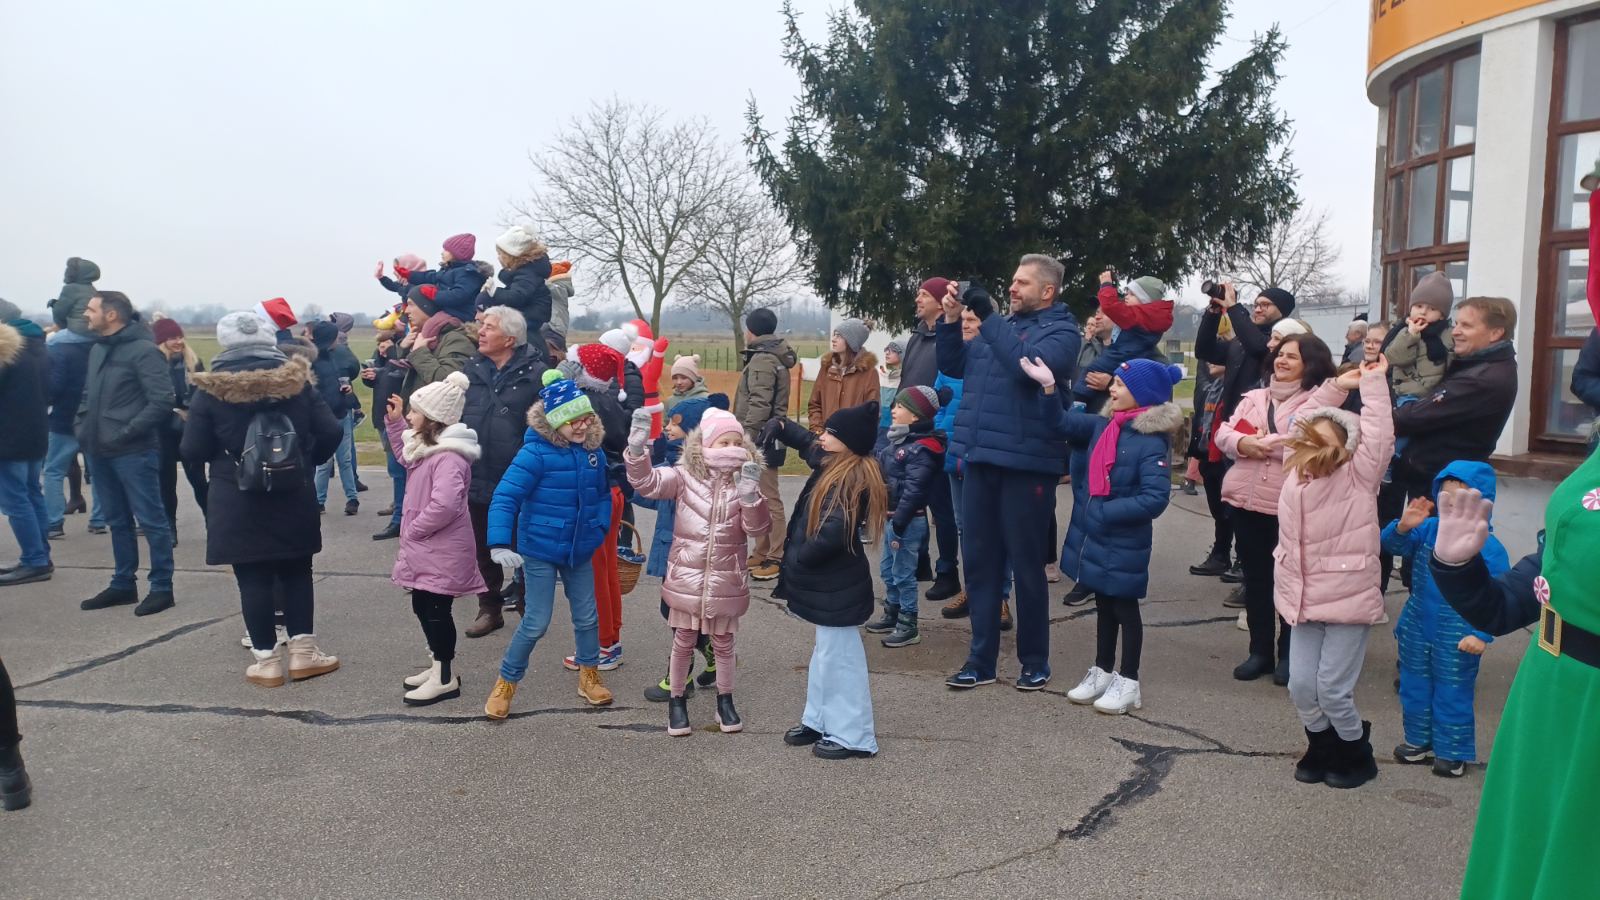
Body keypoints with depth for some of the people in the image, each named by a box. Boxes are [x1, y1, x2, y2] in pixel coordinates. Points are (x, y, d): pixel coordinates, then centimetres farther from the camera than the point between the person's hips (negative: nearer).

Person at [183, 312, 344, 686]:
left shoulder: (210, 390, -7)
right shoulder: (297, 381, -3)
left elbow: (192, 451, -7)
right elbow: (331, 433, -6)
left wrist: (223, 453, 13)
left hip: (238, 504, -2)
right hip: (294, 498, 2)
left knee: (253, 579, 5)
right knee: (296, 573, 13)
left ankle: (267, 660, 10)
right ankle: (303, 652, 15)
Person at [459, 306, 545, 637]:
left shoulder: (535, 372, -12)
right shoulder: (472, 369, 6)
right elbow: (455, 415, 12)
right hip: (480, 477, 6)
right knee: (485, 548, 17)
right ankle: (489, 609, 32)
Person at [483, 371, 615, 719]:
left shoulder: (593, 453, -2)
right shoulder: (536, 453, -19)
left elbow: (603, 496, 13)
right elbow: (505, 497, -23)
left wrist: (598, 530, -1)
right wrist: (500, 544, -32)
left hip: (579, 551, 5)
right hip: (540, 550, -5)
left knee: (587, 616, 14)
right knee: (536, 623, 0)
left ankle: (589, 677, 35)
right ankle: (505, 684, 20)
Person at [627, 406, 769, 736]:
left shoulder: (743, 482, -2)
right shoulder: (685, 477, -6)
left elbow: (757, 526, -11)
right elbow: (647, 483, -19)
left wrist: (749, 495, -28)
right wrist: (637, 450, -35)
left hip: (726, 581, 1)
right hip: (687, 577, -1)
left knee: (723, 643, 15)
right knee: (683, 642, 12)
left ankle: (725, 701, 32)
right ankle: (677, 700, 28)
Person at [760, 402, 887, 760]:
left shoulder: (852, 480, -24)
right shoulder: (833, 465, 6)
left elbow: (831, 536, -31)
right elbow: (806, 442, 26)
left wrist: (795, 560, -17)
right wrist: (779, 426, 7)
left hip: (837, 586, -10)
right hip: (826, 581, 10)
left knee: (840, 658, -1)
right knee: (825, 653, 20)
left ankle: (854, 736, 10)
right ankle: (820, 720, 33)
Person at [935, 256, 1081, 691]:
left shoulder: (1060, 330, -4)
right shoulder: (1002, 324, 17)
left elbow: (1029, 364, -23)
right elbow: (953, 366, 16)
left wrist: (987, 317, -20)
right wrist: (952, 321, 1)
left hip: (1026, 464, -6)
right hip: (982, 459, 7)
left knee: (1026, 565, 3)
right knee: (979, 561, 10)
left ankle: (1035, 660, 18)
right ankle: (981, 659, 19)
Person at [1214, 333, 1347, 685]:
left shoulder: (1320, 399, -4)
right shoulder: (1254, 397, 13)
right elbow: (1223, 432, 5)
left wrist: (1262, 442, -20)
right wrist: (1242, 443, -15)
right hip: (1246, 501, 5)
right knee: (1255, 578, 12)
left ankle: (1288, 654, 22)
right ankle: (1260, 651, 24)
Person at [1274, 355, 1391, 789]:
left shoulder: (1358, 476, -9)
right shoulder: (1296, 473, 4)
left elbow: (1379, 436, -21)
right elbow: (1298, 424, 13)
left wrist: (1373, 383, -17)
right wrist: (1336, 387, 11)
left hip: (1348, 598, -5)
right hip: (1304, 599, 5)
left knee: (1333, 689, -1)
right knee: (1301, 687, 7)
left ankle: (1356, 755, 25)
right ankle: (1322, 747, 32)